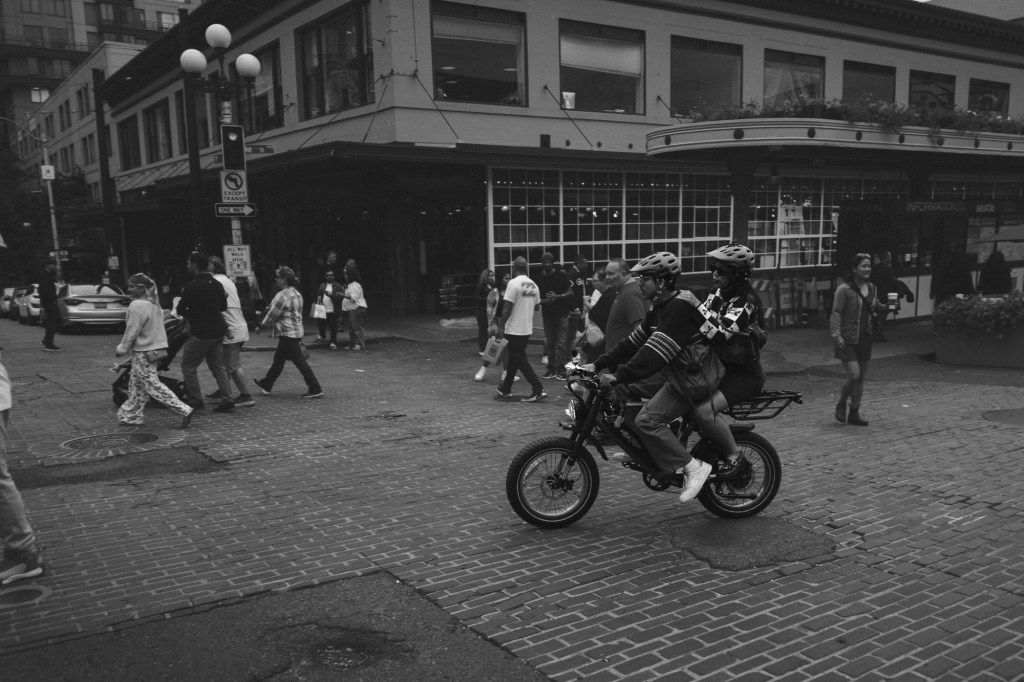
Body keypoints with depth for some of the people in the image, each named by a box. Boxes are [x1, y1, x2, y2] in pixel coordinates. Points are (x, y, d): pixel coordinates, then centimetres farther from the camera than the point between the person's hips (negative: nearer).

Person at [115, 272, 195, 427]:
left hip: (143, 352, -9)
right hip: (155, 349, 9)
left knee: (152, 386, -6)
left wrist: (122, 348, -6)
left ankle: (184, 410, -11)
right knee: (136, 384, 17)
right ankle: (131, 415, 24)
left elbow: (132, 330, -17)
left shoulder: (137, 305, -18)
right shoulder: (154, 304, 10)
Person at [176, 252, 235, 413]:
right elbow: (223, 306, 17)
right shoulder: (217, 284, 7)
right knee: (218, 367, 12)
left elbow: (180, 310, -10)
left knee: (188, 367, 7)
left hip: (200, 333, -7)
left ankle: (195, 401, 7)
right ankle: (227, 400, 7)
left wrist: (190, 314, 10)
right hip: (217, 332, 7)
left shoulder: (192, 287, -15)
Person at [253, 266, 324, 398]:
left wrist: (260, 326, 1)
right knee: (278, 359, 19)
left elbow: (272, 315, -12)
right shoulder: (297, 294, 12)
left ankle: (315, 389, -7)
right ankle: (266, 385, 30)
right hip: (297, 331, 10)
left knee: (299, 361, -7)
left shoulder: (282, 295, -18)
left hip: (288, 334, -10)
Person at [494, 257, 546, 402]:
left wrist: (500, 327, -14)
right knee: (513, 358, 17)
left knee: (520, 360, -1)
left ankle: (538, 390, -6)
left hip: (514, 329, -7)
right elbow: (536, 306, 13)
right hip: (527, 329, 7)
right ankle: (506, 389, 26)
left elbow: (507, 307, -18)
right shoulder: (533, 285, 6)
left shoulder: (514, 283, -15)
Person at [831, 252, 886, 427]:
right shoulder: (844, 289, -13)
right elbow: (836, 313, -13)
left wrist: (885, 307, 1)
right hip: (848, 340, -7)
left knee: (861, 377, 10)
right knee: (854, 376, -13)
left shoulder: (871, 287, 8)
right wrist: (836, 334, -20)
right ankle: (841, 405, 14)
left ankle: (854, 413, 22)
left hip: (865, 338, 7)